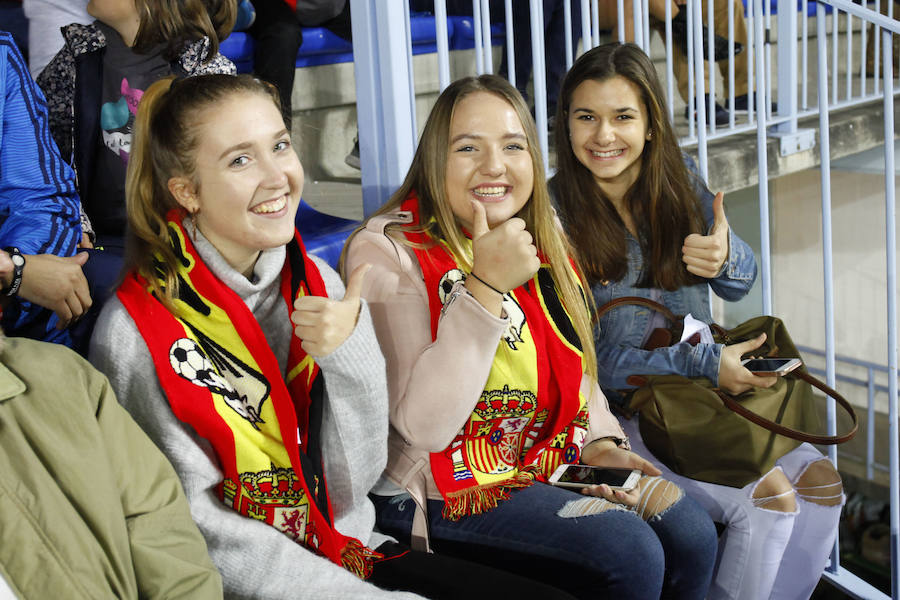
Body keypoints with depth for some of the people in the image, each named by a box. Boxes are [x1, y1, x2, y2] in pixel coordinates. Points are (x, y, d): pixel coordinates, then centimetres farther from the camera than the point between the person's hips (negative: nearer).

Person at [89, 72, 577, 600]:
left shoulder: (316, 284, 2)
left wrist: (354, 358, -17)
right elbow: (202, 531, -13)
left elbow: (350, 485, -1)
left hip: (349, 549, 6)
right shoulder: (135, 333, -13)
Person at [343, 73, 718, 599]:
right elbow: (423, 427, -24)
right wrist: (486, 286, -29)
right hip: (442, 493, -7)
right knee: (630, 553, -23)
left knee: (692, 535, -11)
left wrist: (599, 441, -1)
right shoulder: (387, 253, -16)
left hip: (551, 463, 7)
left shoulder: (541, 244, 8)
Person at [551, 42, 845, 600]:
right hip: (619, 413, -6)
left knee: (821, 480, -6)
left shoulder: (678, 180, 2)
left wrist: (725, 257, -21)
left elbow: (741, 281, 5)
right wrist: (705, 363, -19)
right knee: (768, 498, -20)